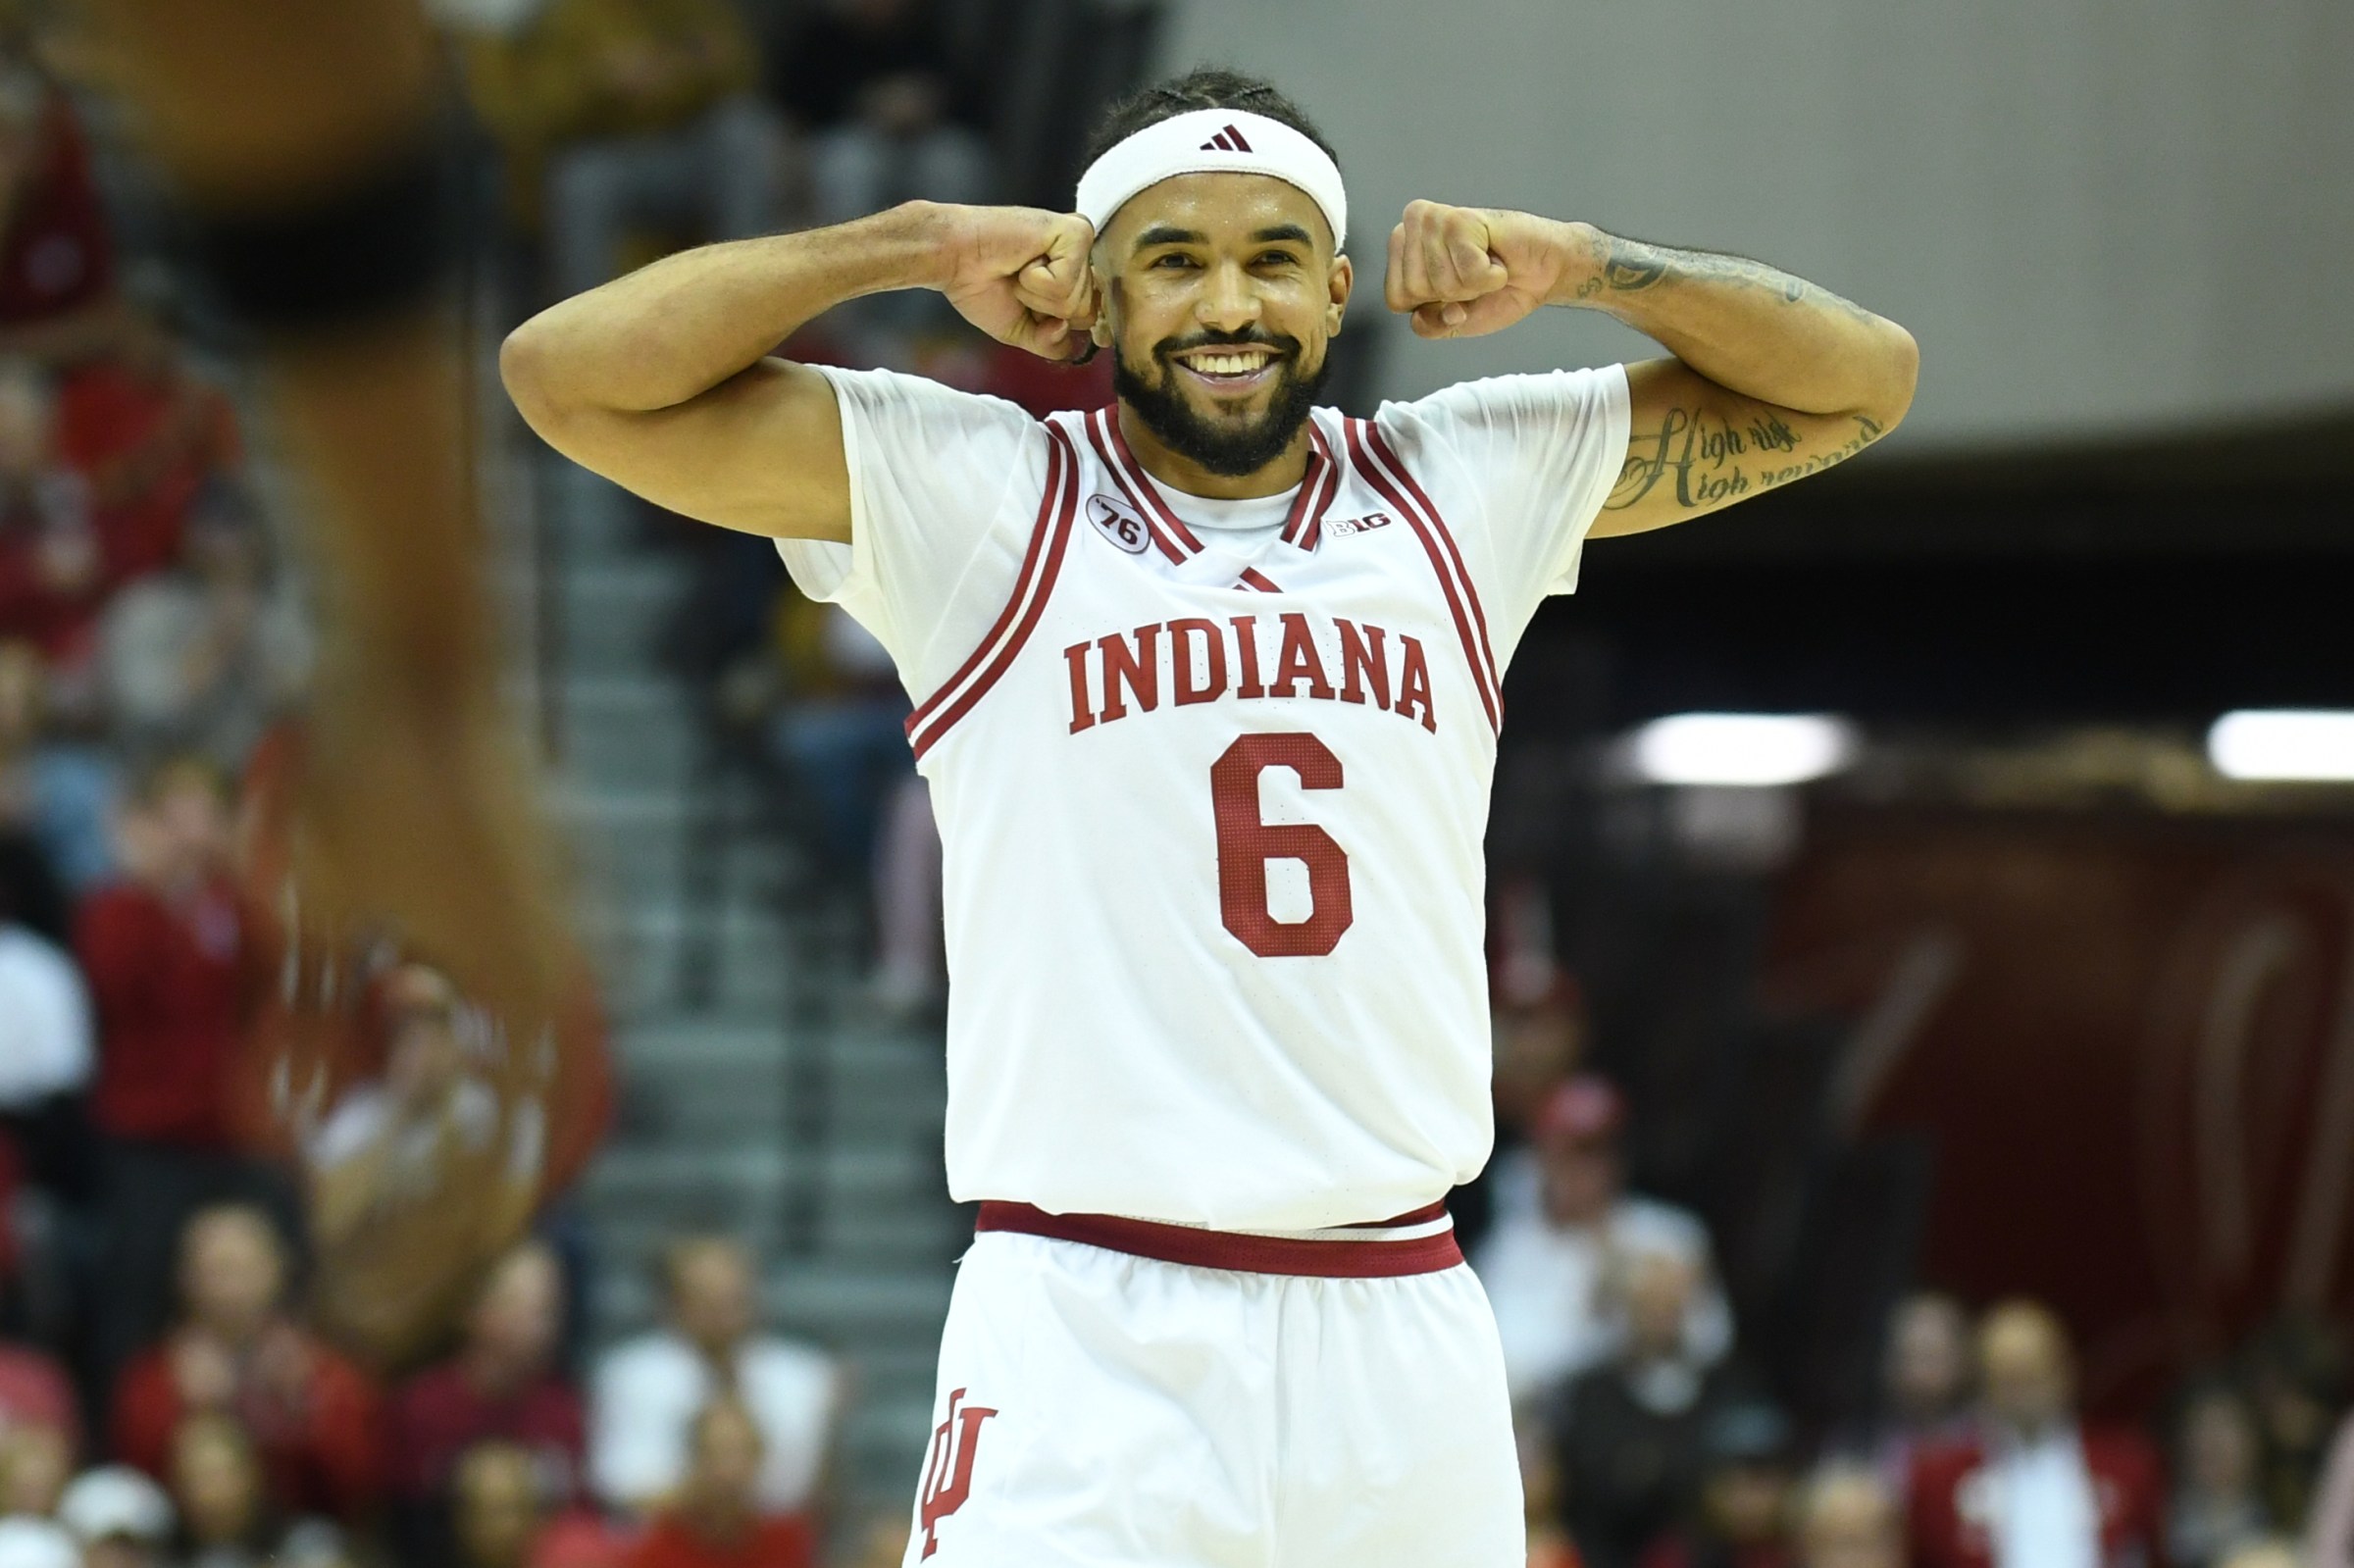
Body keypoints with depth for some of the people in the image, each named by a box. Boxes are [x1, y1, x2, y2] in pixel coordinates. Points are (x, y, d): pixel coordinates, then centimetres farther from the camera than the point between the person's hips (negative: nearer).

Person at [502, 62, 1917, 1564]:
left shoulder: (1467, 489, 13)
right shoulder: (972, 495, 4)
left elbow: (1860, 378, 16)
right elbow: (571, 372, -3)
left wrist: (1569, 261, 4)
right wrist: (926, 244, -2)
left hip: (1406, 1326, 3)